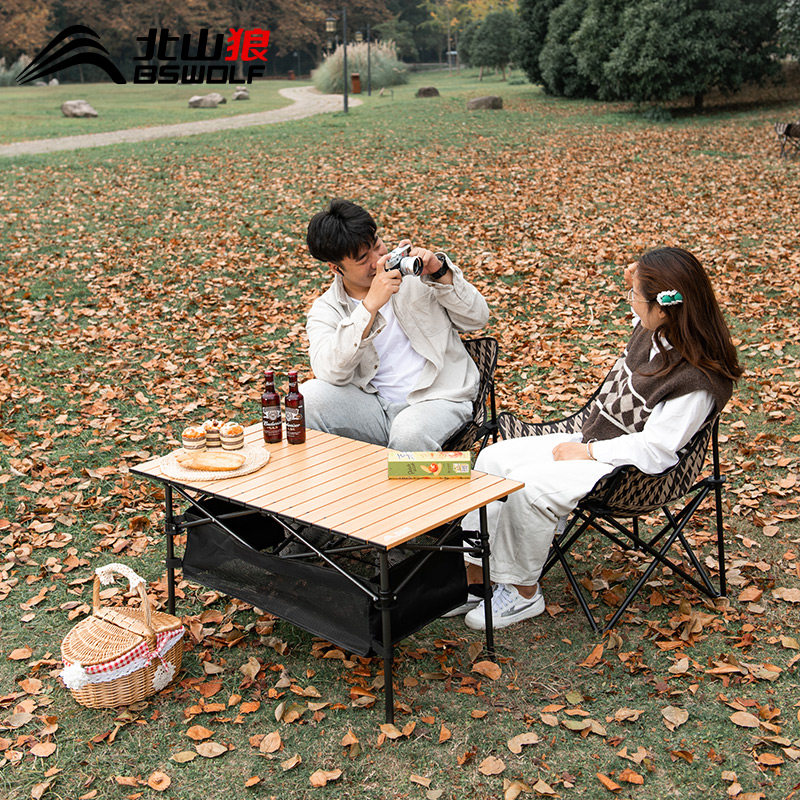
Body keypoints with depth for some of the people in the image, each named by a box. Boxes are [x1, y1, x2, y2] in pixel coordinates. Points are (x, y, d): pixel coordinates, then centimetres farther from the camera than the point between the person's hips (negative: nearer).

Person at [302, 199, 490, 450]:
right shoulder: (325, 311, 4)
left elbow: (477, 318, 5)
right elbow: (330, 373, -18)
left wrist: (440, 273, -11)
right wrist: (370, 305, -25)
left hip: (437, 401, -1)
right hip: (374, 409, 1)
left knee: (410, 432, -36)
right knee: (308, 396, -24)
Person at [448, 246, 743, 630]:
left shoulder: (698, 383, -27)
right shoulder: (653, 329, -3)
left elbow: (652, 451, -24)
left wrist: (587, 452, -18)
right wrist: (637, 284, 8)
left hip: (624, 471, -10)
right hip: (591, 443, 10)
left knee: (526, 484, -28)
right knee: (493, 458, -3)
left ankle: (523, 593, -5)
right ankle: (474, 578, -1)